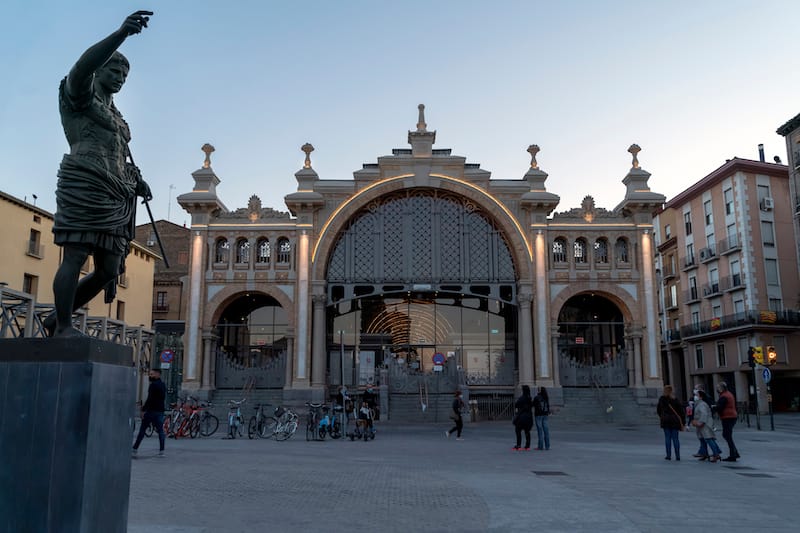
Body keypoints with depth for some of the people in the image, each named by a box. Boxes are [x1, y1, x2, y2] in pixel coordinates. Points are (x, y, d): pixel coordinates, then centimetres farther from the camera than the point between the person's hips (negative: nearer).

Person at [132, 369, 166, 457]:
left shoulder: (153, 385, -12)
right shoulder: (163, 385, 14)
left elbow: (150, 399, -19)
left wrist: (143, 409, -17)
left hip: (151, 410, -7)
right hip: (160, 410, 7)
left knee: (142, 429, 1)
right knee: (160, 430, 6)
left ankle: (135, 449, 4)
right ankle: (161, 451, 4)